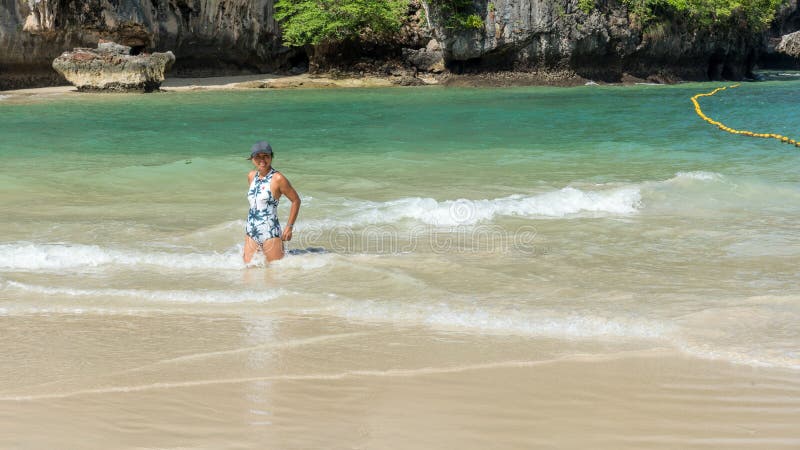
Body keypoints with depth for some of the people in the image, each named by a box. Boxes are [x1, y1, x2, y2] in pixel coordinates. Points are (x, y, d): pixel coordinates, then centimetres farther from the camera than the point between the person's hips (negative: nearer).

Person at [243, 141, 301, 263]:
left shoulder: (277, 178, -12)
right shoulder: (251, 176, 8)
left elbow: (296, 200, -5)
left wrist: (289, 227, -6)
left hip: (270, 234, -6)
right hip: (250, 232, 6)